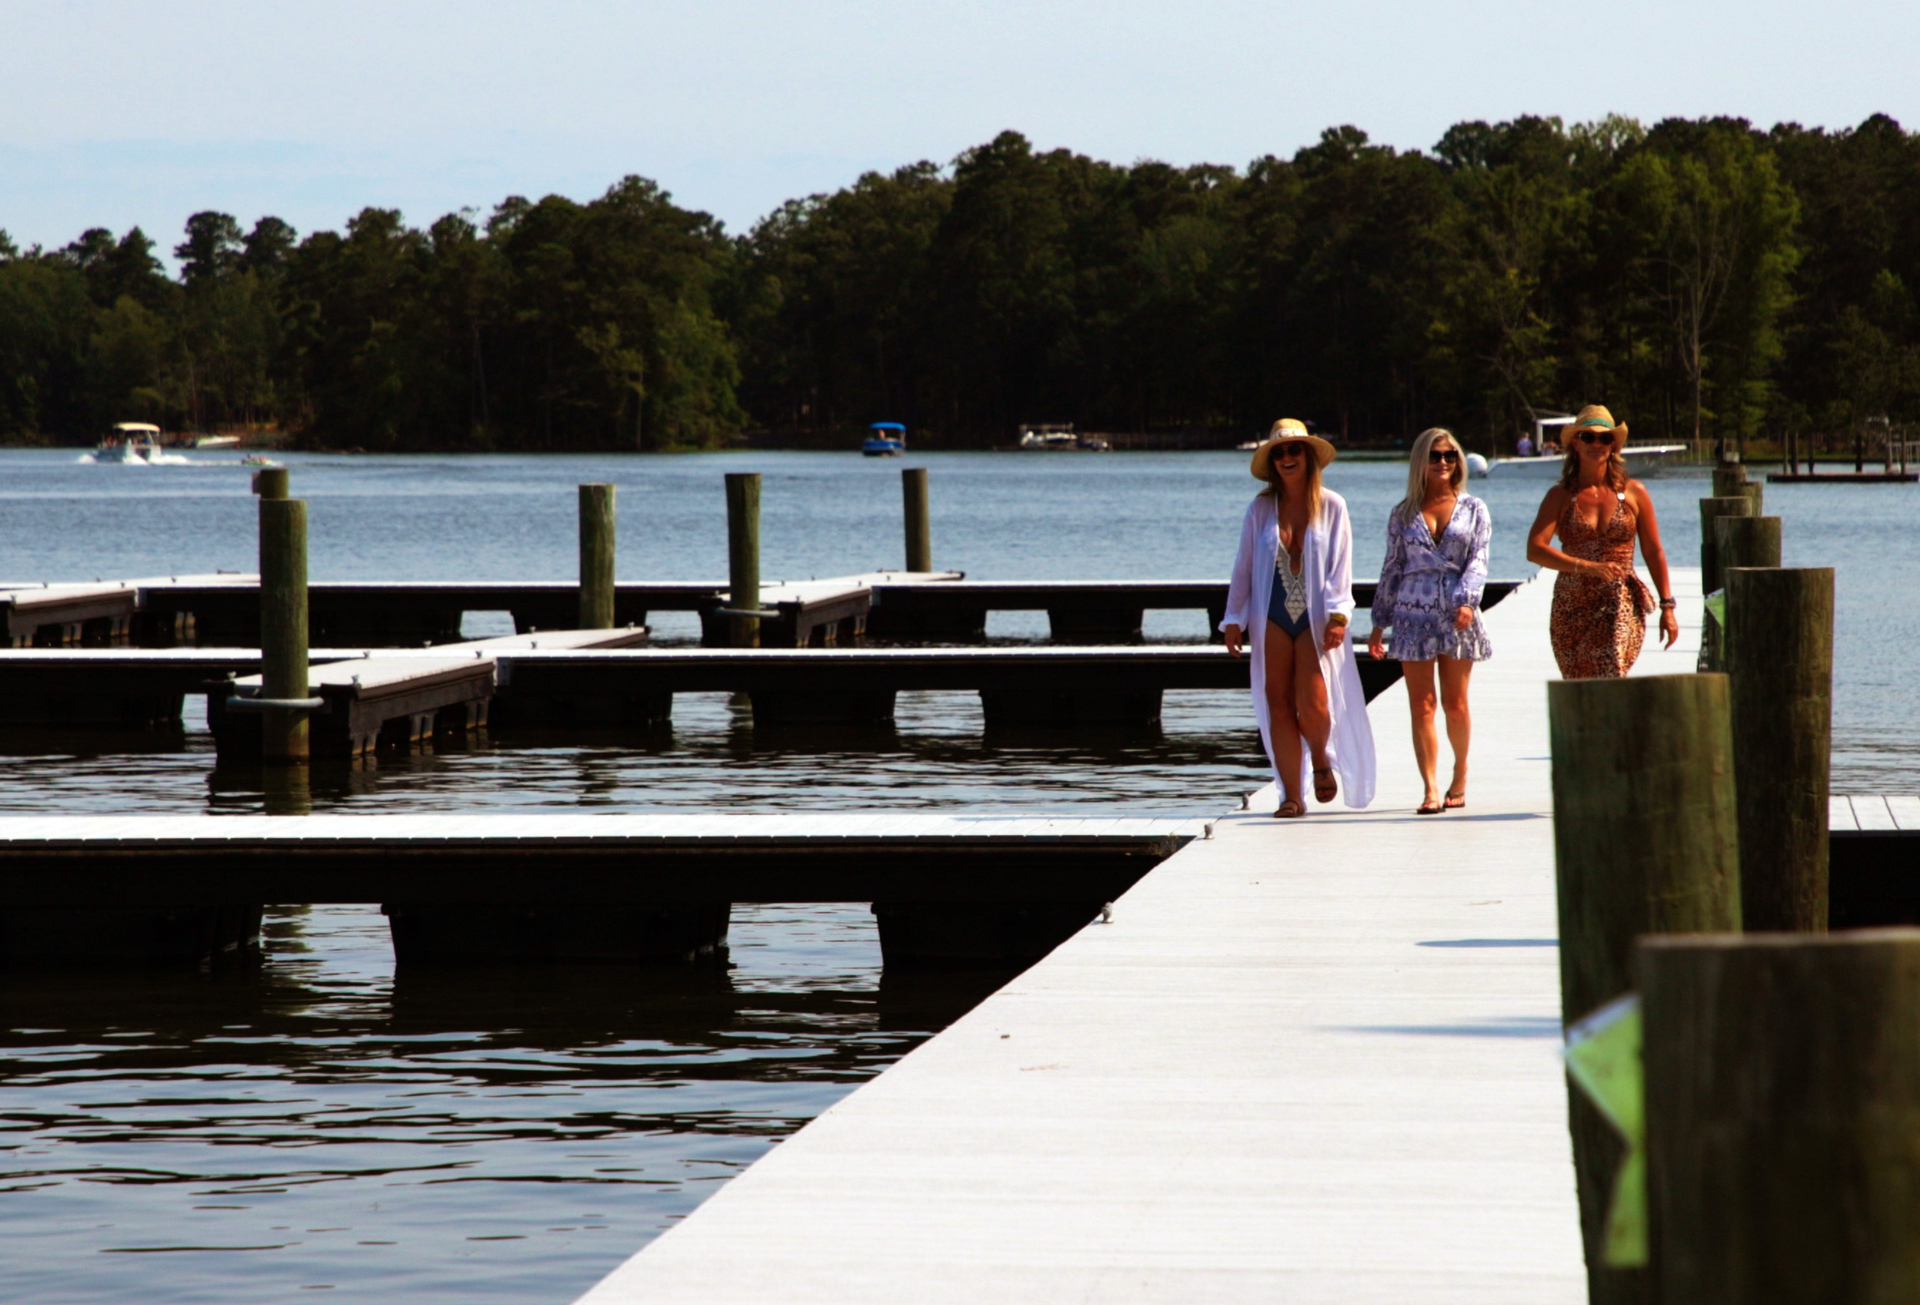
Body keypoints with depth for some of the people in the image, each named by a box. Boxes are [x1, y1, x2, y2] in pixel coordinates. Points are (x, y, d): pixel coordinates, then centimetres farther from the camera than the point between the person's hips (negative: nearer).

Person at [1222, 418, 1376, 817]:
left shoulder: (1331, 507, 2)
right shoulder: (1260, 510, 6)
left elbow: (1340, 565, -1)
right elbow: (1243, 568, 9)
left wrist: (1337, 616, -13)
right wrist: (1234, 620, 4)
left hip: (1315, 621, -2)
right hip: (1272, 621, 2)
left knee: (1313, 706, -12)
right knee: (1279, 707, -2)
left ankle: (1321, 759, 20)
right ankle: (1292, 795, 5)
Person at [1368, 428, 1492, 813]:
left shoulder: (1474, 510, 8)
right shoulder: (1403, 514, 10)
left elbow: (1478, 561, -1)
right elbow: (1392, 568, 12)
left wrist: (1466, 600, -19)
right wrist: (1379, 623, 10)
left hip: (1457, 614, -1)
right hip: (1413, 614, 1)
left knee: (1455, 703, 3)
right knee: (1421, 705, -6)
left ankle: (1460, 774, 24)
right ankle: (1431, 789, -8)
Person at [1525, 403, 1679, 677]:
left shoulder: (1633, 493, 6)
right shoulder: (1560, 497, 5)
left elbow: (1654, 553, 11)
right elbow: (1534, 549, -8)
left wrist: (1667, 606, 7)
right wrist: (1588, 567, -21)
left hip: (1620, 606, -2)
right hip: (1571, 610, 2)